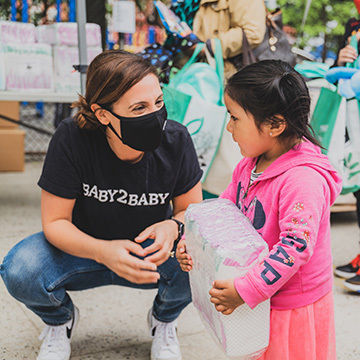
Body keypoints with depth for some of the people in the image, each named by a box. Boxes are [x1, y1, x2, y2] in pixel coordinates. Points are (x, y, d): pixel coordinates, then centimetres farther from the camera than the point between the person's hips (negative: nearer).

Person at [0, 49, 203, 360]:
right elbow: (55, 221, -19)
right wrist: (103, 252, -39)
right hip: (83, 247, 0)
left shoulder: (175, 139, -20)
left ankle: (164, 320, 8)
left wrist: (174, 227, -33)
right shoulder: (73, 139, -25)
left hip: (151, 253, 1)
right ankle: (60, 318, 11)